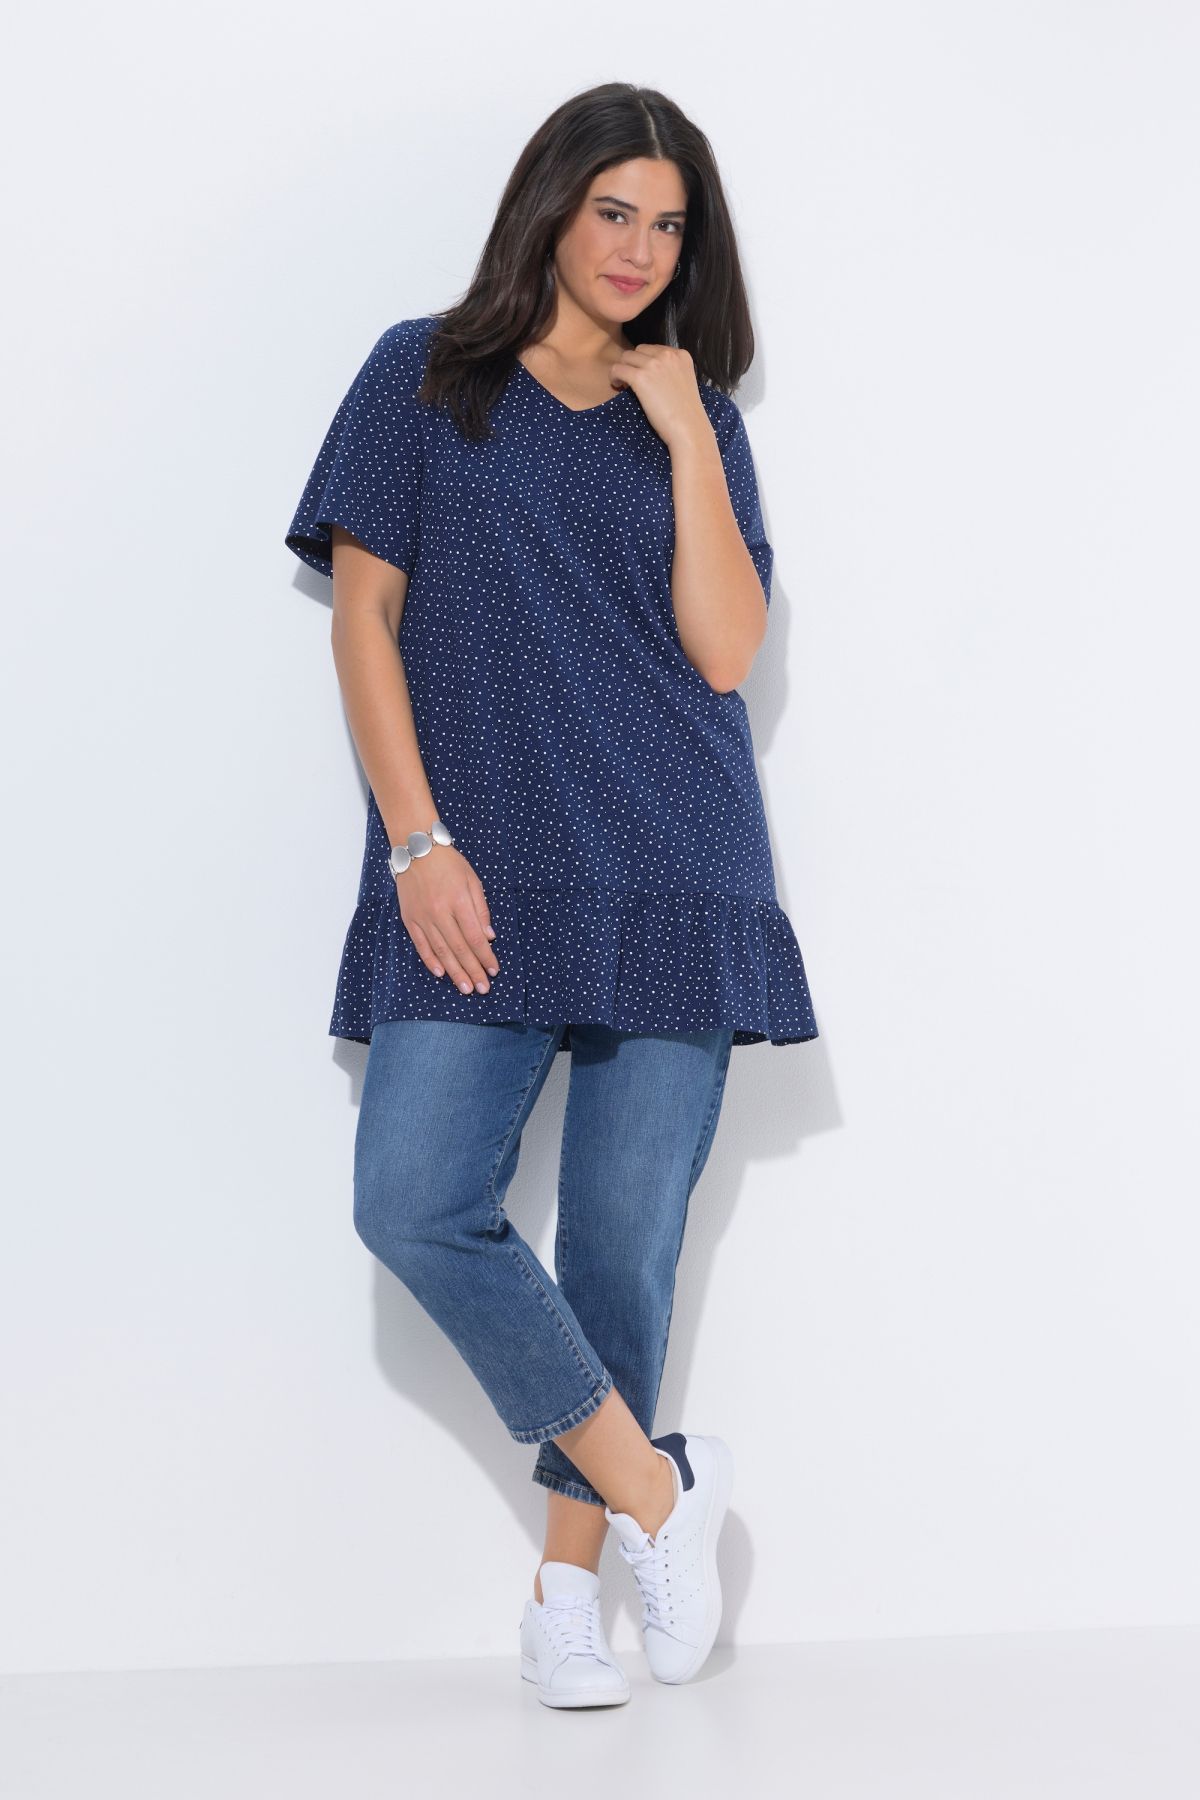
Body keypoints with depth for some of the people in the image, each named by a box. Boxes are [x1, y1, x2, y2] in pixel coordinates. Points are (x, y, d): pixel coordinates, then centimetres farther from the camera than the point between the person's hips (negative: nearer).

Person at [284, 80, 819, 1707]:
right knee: (414, 1204, -15)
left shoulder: (697, 418, 13)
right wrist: (416, 839, -7)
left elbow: (726, 654, 1)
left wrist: (685, 439, -4)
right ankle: (655, 1486, 0)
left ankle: (570, 1576, 16)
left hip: (671, 880, 1)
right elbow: (366, 612, 3)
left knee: (625, 1237, 1)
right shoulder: (427, 375, 8)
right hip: (481, 877, -1)